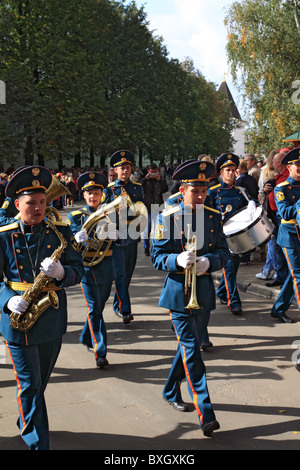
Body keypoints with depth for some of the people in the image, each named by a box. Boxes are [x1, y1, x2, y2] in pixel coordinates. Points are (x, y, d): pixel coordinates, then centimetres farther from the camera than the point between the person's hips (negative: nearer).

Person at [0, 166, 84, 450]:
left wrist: (61, 272, -21)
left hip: (52, 319, 3)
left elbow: (78, 271, 1)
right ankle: (38, 443, 16)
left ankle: (27, 424, 46)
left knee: (40, 382, 20)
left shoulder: (60, 232, 1)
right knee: (29, 386, 2)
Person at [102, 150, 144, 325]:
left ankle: (118, 305, 28)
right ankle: (125, 310, -7)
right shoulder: (109, 189, 0)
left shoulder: (138, 187, 9)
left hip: (132, 237, 4)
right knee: (120, 274, -7)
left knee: (128, 273, 12)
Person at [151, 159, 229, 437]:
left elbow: (224, 252, 3)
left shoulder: (214, 217, 4)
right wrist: (178, 260, -27)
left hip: (204, 292, 4)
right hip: (178, 292, -4)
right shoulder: (166, 219, -6)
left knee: (189, 346, 17)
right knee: (191, 350, -7)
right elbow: (157, 257, -7)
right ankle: (206, 414, -5)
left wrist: (208, 261, -19)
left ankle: (171, 392, 39)